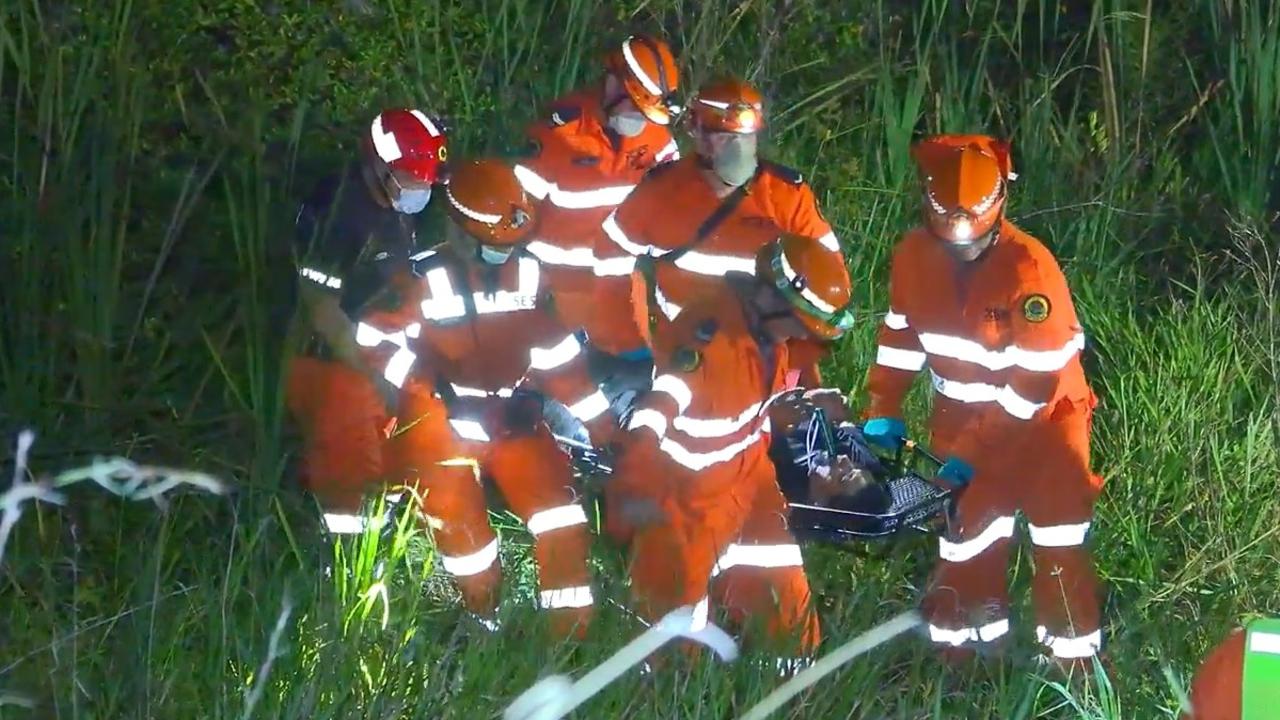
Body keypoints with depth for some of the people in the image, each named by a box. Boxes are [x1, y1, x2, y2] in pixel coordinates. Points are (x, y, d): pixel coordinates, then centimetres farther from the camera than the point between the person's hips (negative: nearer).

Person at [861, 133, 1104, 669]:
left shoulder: (1029, 267, -27)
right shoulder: (914, 255, -9)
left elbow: (1035, 383, -26)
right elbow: (900, 336, 7)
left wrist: (969, 454, -27)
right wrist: (882, 414, -2)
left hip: (1042, 418, -5)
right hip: (964, 418, 5)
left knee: (1059, 551, -5)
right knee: (964, 542, 6)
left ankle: (1073, 670, 3)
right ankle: (961, 658, 17)